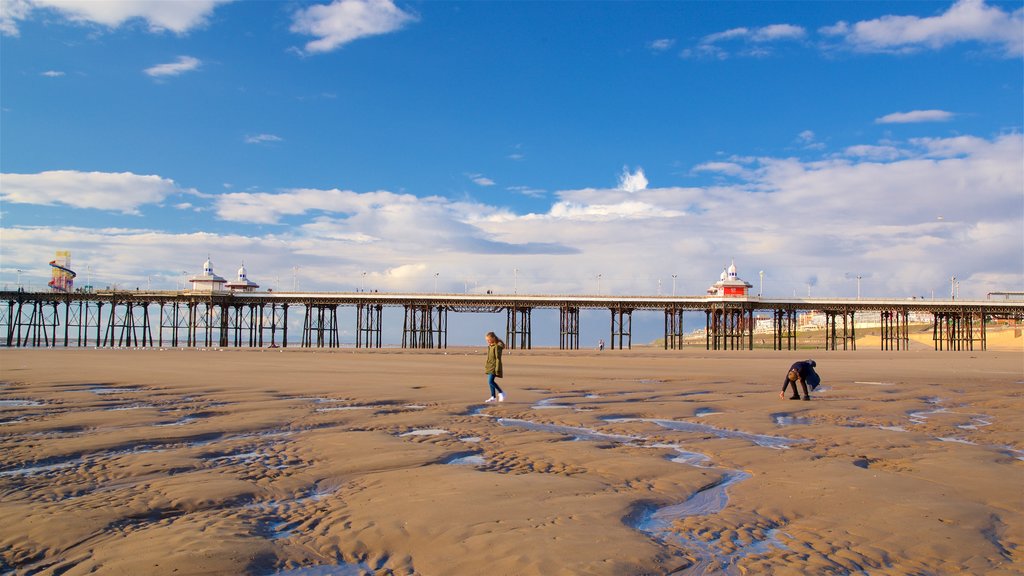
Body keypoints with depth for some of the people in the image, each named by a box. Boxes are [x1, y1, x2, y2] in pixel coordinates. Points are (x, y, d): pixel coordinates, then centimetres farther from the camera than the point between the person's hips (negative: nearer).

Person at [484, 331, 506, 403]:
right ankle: (492, 397, 16)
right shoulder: (489, 346, 13)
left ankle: (501, 393, -5)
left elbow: (498, 358, -18)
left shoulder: (497, 346, -15)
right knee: (490, 382, 10)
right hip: (489, 367, 9)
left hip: (494, 366, -9)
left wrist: (497, 369, -21)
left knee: (490, 381, -18)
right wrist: (486, 366, 22)